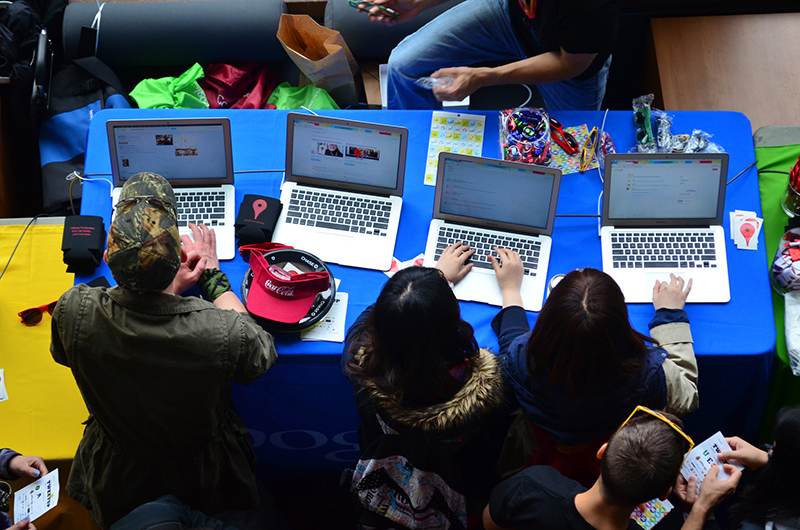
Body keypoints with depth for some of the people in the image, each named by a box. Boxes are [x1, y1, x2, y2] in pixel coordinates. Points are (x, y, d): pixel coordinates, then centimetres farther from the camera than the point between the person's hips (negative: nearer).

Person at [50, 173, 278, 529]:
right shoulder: (225, 331, -38)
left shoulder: (72, 312, -32)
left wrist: (168, 287, -7)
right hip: (203, 484, -1)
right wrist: (213, 276, -1)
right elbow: (261, 356, -11)